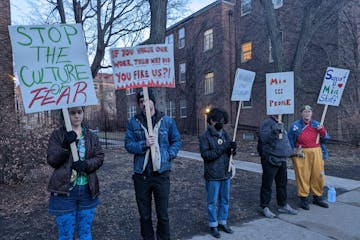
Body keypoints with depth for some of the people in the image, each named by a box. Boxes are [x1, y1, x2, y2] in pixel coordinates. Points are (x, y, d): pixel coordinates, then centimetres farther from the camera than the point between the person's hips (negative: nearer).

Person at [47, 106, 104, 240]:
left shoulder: (91, 136, 8)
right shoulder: (58, 135, -1)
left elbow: (100, 157, 2)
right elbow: (51, 160, -6)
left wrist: (86, 165, -17)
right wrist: (65, 146, -23)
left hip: (88, 190, 3)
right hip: (65, 190, -3)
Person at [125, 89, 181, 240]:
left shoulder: (167, 121, 1)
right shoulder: (133, 122, 0)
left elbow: (177, 141, 9)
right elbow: (128, 144, -3)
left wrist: (169, 155, -5)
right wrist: (144, 144, -20)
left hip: (162, 174, 0)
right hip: (141, 175, 1)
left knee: (163, 215, 11)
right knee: (144, 215, 16)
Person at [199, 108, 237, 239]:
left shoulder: (225, 134, 8)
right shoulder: (205, 136, -10)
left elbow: (230, 152, 11)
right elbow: (205, 154, -18)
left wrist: (232, 149, -12)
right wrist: (222, 149, -25)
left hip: (226, 173, 6)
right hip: (213, 175, -6)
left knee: (225, 200, 17)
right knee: (212, 201, 6)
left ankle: (223, 222, 33)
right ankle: (213, 225, 22)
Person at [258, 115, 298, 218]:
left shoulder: (280, 124, 16)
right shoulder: (267, 123, -11)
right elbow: (264, 138, -25)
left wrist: (289, 151, 21)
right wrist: (275, 131, -33)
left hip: (282, 160, 9)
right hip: (270, 160, -9)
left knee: (282, 184, 17)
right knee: (267, 184, 0)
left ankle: (283, 205, 30)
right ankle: (265, 207, 11)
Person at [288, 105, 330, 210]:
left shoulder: (317, 124, 11)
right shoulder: (295, 125, 0)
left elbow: (326, 138, 11)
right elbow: (290, 140, 6)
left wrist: (322, 131, -9)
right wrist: (294, 151, -2)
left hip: (316, 153, 4)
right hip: (301, 154, -3)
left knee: (318, 176, 8)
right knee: (303, 176, -1)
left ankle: (317, 197, 28)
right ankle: (304, 199, 13)